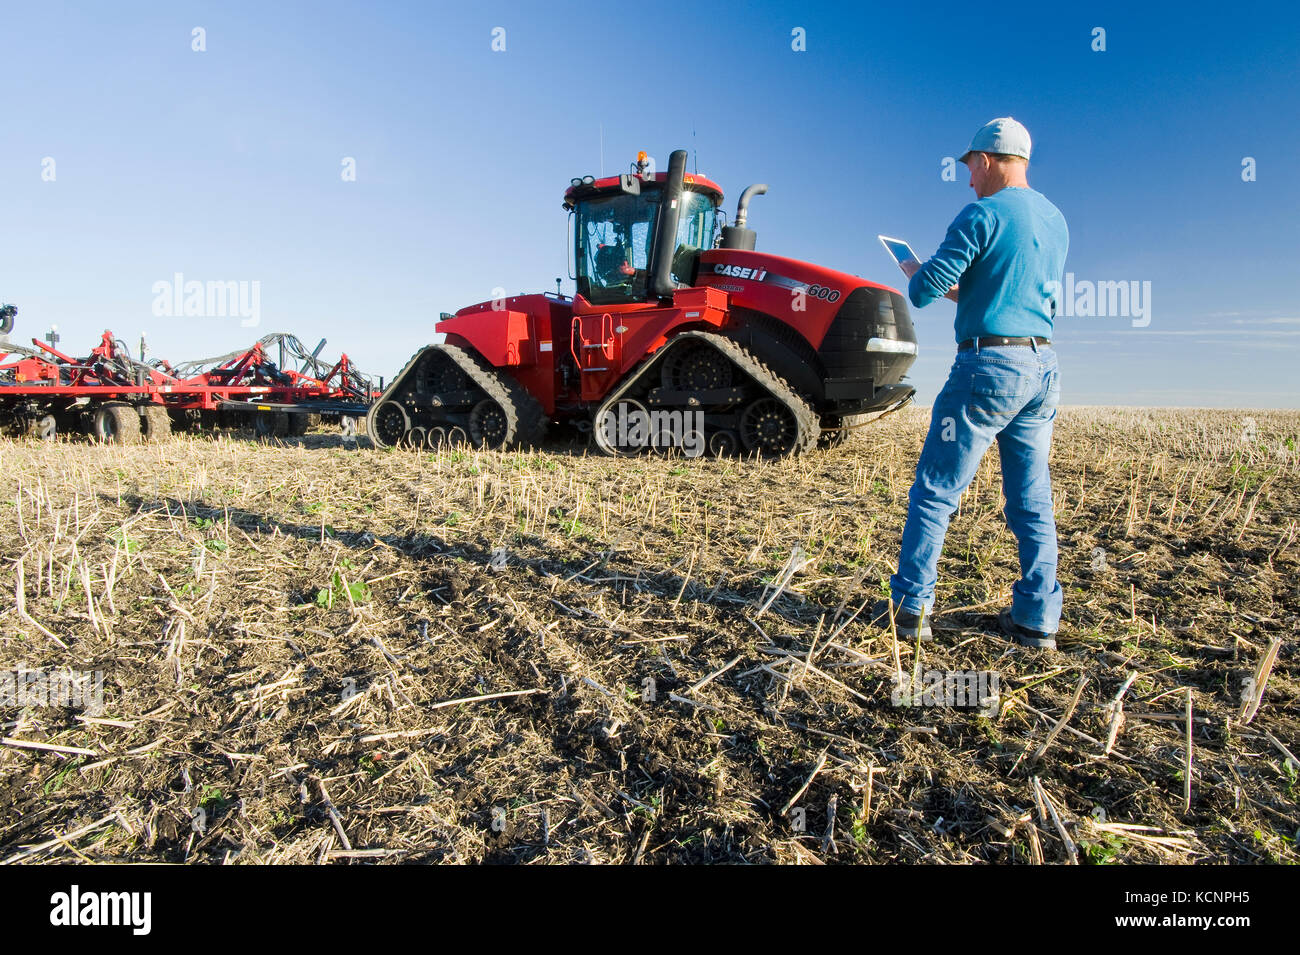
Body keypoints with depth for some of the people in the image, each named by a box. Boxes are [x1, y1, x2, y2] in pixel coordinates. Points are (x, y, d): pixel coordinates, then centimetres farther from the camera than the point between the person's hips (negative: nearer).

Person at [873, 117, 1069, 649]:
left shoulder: (983, 214, -8)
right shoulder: (1056, 221, 17)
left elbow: (923, 291, -11)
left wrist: (916, 273, 11)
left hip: (989, 365, -8)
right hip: (1043, 368, 8)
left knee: (935, 490, 0)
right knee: (1032, 500, 10)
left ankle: (910, 607, 3)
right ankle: (1037, 619, 13)